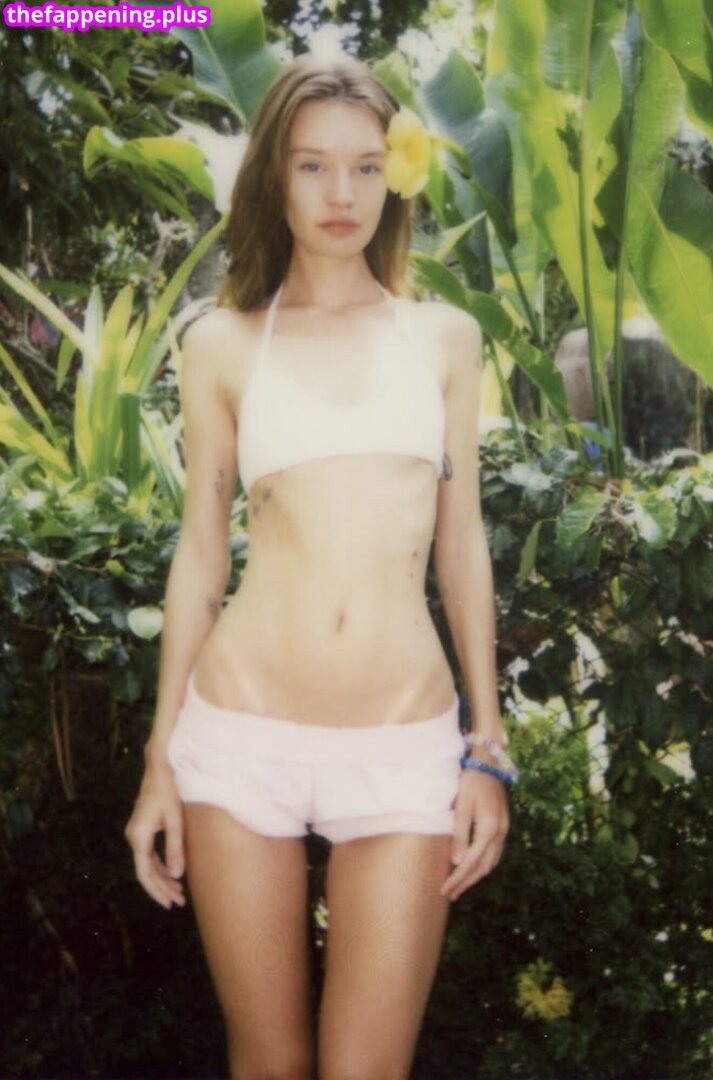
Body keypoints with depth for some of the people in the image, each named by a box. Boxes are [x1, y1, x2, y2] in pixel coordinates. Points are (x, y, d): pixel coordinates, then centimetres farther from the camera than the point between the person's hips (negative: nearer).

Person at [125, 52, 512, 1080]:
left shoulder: (444, 335, 8)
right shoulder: (224, 343, 6)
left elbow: (461, 547, 10)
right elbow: (200, 551, 7)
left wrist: (489, 750, 6)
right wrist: (161, 757, 6)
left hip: (405, 750, 0)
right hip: (242, 735, 0)